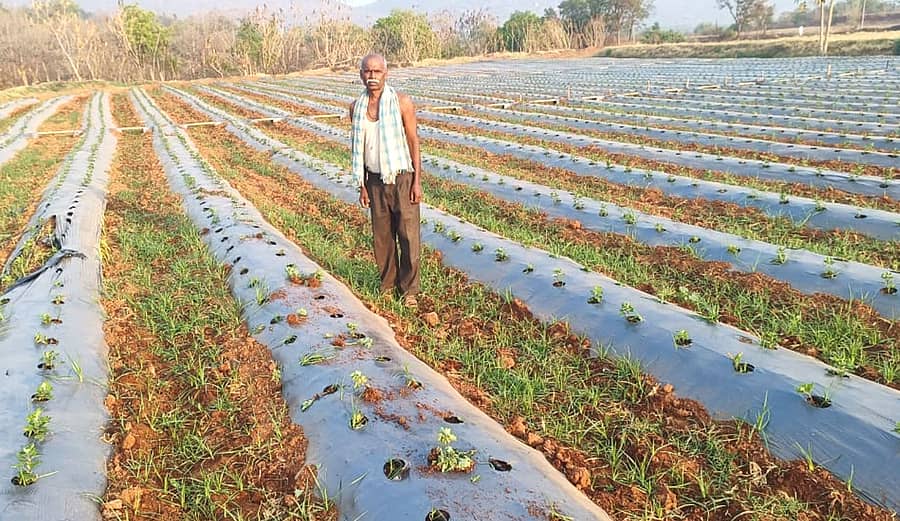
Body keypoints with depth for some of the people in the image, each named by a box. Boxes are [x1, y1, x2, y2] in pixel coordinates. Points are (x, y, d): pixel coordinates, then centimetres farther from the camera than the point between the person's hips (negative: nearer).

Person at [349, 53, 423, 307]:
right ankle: (388, 282, 27)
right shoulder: (356, 107, 5)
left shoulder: (402, 102, -7)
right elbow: (358, 148, 11)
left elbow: (413, 141, -5)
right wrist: (362, 185, 9)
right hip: (375, 180, 4)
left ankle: (409, 288, 13)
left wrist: (417, 181, -9)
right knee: (382, 235, 10)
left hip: (402, 177, -3)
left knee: (408, 236, 0)